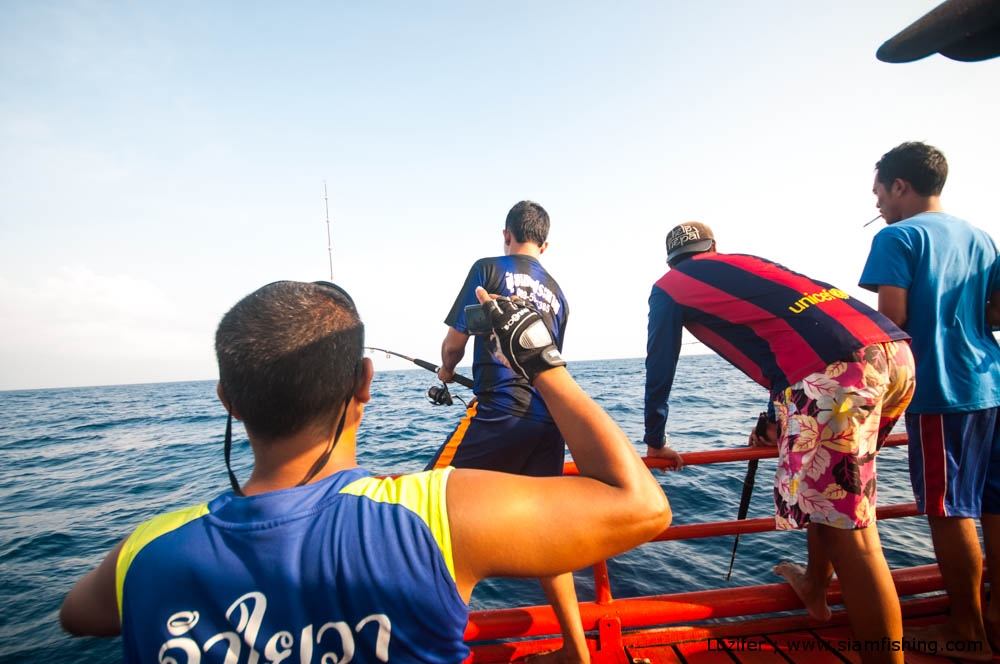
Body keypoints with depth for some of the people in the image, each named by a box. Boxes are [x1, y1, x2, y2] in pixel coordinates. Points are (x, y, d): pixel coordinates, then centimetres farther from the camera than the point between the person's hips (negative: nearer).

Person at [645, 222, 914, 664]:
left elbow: (660, 369, 18)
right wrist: (778, 424, 51)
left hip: (834, 368, -9)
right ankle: (814, 585, 46)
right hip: (893, 349, 9)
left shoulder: (669, 287, 15)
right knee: (834, 484, 28)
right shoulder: (745, 263, 33)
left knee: (849, 533, 1)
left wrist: (654, 442, 33)